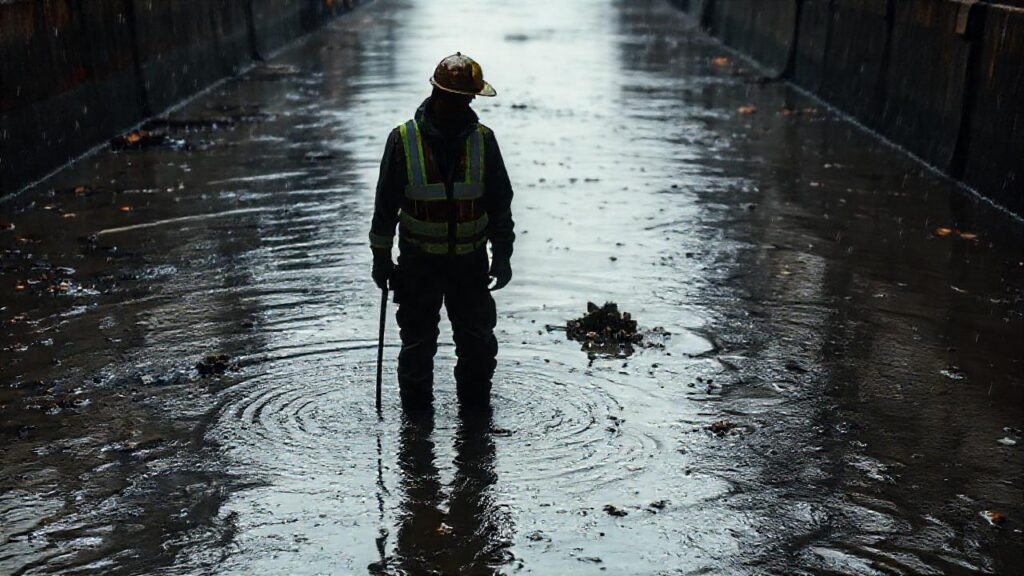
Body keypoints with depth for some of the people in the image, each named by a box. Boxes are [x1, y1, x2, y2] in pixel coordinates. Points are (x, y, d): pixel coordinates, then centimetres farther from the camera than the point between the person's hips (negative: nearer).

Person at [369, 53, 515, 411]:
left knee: (478, 341, 8)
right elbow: (385, 203, 0)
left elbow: (500, 203, 5)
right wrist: (381, 256, 2)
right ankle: (416, 408, 25)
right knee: (417, 342, 8)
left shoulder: (482, 140, -3)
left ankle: (476, 403, 27)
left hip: (470, 260, 2)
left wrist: (502, 255, 3)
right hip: (418, 260, -1)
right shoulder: (404, 139, -8)